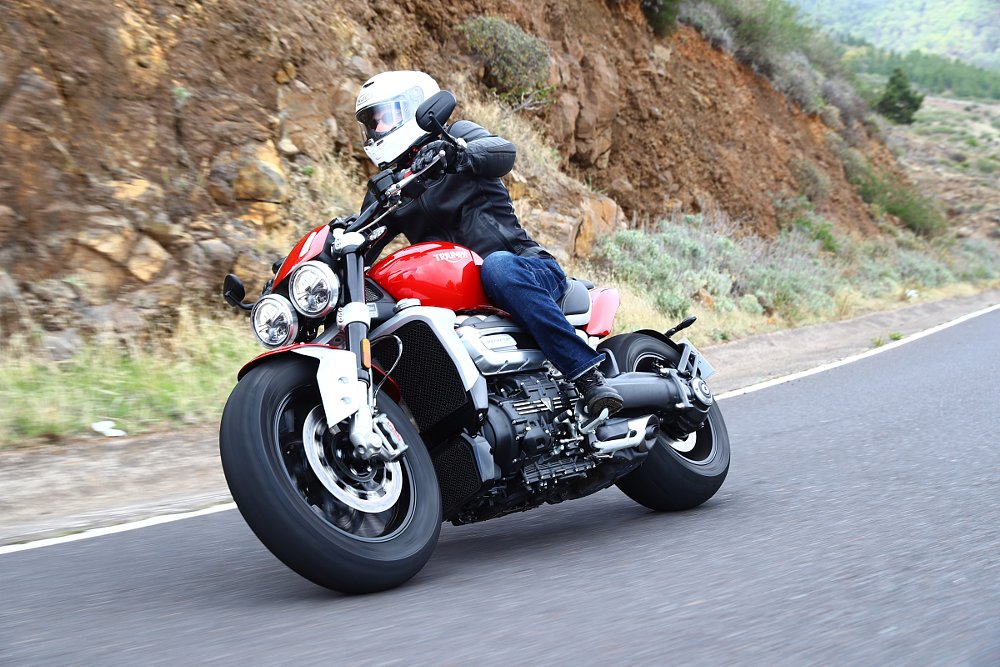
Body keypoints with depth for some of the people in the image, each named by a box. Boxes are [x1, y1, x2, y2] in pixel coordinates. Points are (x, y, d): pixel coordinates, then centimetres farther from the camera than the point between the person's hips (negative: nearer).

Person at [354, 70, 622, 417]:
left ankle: (588, 375, -43)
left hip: (530, 269, -5)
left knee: (497, 265, -40)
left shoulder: (457, 135, 7)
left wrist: (456, 154, -35)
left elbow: (504, 152, -15)